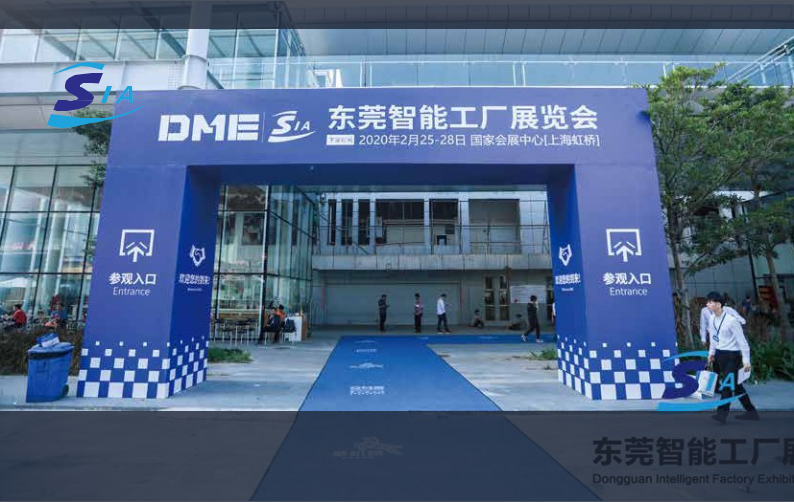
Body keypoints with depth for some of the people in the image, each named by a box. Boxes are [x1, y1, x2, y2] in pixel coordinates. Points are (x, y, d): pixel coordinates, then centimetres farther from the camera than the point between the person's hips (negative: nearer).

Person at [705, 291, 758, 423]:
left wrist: (746, 360, -14)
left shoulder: (731, 320, -19)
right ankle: (751, 411, 30)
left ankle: (722, 413, -4)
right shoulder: (712, 319, 2)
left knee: (727, 384, -7)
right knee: (735, 384, 16)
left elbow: (742, 340, -15)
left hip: (732, 355, -7)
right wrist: (711, 352, 16)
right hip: (720, 355, 7)